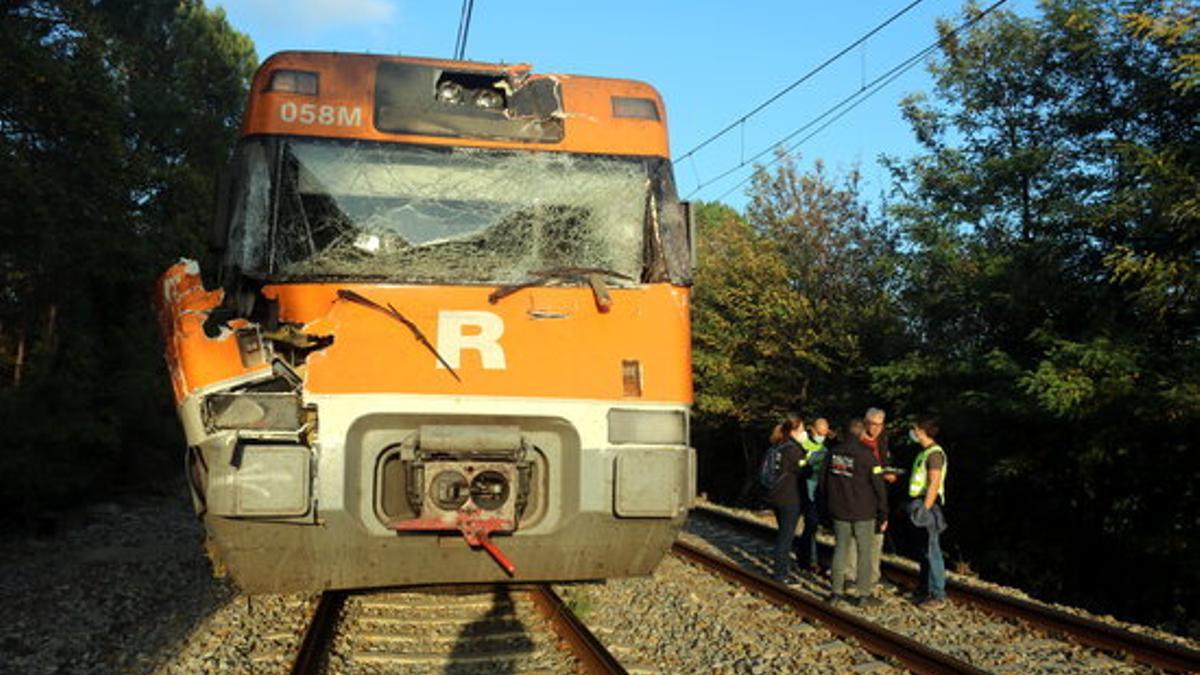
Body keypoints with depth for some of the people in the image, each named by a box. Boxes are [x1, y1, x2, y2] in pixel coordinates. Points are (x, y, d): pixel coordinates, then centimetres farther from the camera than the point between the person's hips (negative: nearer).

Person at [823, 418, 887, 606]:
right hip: (863, 513, -4)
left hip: (839, 512, 5)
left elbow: (824, 482, 12)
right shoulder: (866, 454, -13)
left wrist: (831, 503, 22)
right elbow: (878, 486, -10)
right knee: (864, 552, 4)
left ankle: (837, 591, 14)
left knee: (840, 550, 11)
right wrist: (883, 514, -2)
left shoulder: (834, 453, 3)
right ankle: (864, 594, 7)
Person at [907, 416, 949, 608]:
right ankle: (925, 588, 25)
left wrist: (925, 508, -24)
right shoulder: (924, 452, 15)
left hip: (929, 505, -10)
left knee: (932, 550, -6)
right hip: (920, 504, 10)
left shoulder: (935, 453, -16)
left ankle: (938, 595, -2)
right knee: (924, 550, 16)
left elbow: (934, 484, -21)